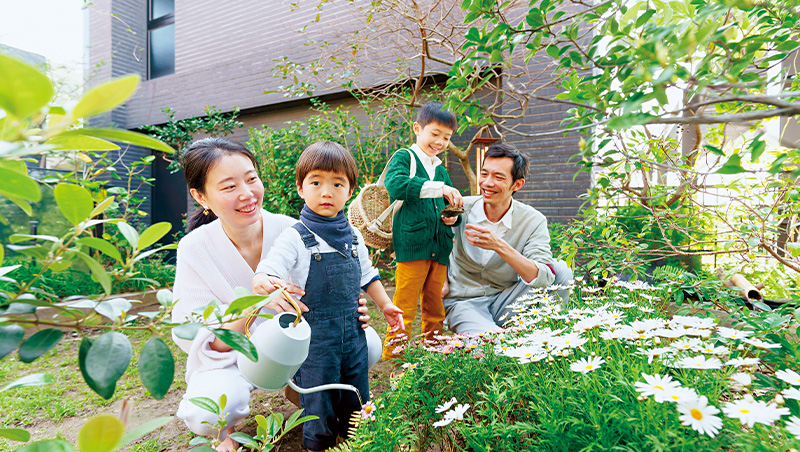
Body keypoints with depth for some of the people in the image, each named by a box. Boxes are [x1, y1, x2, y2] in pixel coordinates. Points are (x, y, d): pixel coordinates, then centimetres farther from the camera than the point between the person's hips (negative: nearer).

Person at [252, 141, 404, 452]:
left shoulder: (353, 236, 4)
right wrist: (263, 283, -46)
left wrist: (385, 304, 12)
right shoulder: (295, 238, -12)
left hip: (353, 332, 5)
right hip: (315, 337, -5)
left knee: (357, 404, 20)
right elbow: (268, 271, -24)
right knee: (319, 408, 9)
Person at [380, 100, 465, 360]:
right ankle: (392, 354, 8)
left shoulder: (441, 170, 21)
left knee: (434, 305, 13)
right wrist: (439, 188, -24)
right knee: (404, 305, -4)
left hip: (440, 246, 7)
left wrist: (453, 217, 3)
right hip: (412, 243, -6)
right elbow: (395, 185, -21)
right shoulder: (404, 158, 1)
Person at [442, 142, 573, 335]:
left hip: (506, 301, 2)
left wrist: (500, 247, -36)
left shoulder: (533, 221, -10)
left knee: (561, 270, -18)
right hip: (463, 302, -2)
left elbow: (544, 278, -24)